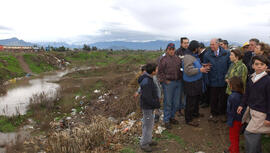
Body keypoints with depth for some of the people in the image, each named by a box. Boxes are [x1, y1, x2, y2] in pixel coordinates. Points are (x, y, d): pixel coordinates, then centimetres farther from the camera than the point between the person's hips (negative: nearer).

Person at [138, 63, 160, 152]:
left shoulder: (148, 78, 3)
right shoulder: (146, 82, -28)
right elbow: (147, 97, -27)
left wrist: (156, 102, 12)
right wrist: (157, 104, -16)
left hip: (150, 105, 10)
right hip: (147, 107, -10)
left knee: (150, 124, 22)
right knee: (147, 125, 5)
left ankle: (148, 140, 39)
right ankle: (144, 144, 21)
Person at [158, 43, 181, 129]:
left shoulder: (177, 59, 11)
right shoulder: (164, 59, -5)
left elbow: (180, 69, 20)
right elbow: (160, 72, -6)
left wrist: (180, 78, 8)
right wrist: (165, 81, -11)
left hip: (178, 82, 6)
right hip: (168, 83, -5)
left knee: (176, 102, 12)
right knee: (168, 102, 1)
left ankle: (172, 117, 31)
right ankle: (166, 120, 14)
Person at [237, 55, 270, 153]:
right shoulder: (251, 78, 4)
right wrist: (242, 105, 10)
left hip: (261, 113, -6)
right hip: (251, 109, 6)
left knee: (249, 133, -5)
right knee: (255, 134, 19)